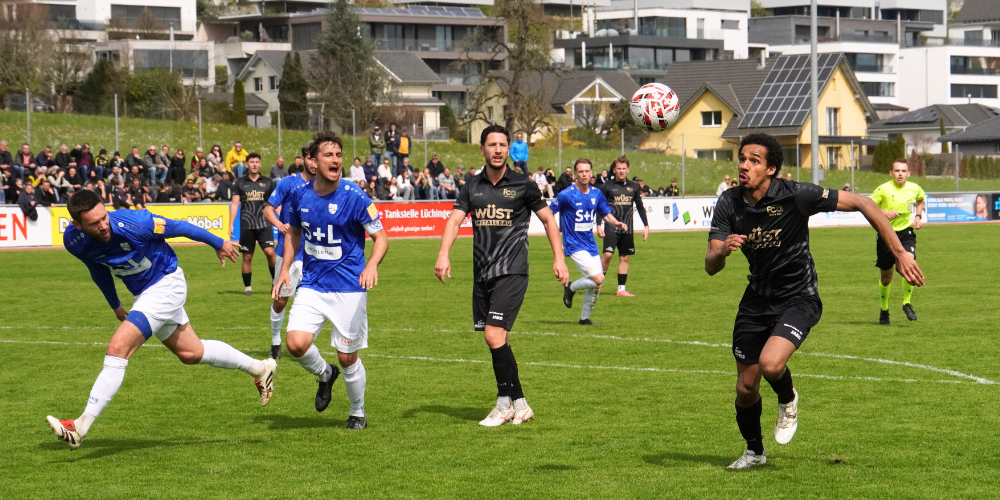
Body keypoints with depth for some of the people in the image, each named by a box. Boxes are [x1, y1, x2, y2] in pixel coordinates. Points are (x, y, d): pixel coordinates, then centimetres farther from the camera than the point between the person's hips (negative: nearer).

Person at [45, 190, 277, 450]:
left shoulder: (133, 223, -31)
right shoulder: (73, 241, -14)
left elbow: (178, 227, -13)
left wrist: (218, 244, 1)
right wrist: (114, 305, 23)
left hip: (166, 284, -7)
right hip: (143, 292, 7)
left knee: (118, 348, -20)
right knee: (191, 353, 19)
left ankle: (80, 428, -20)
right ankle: (260, 368, 41)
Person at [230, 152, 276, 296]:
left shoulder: (268, 182, 8)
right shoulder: (240, 183, 8)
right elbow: (234, 204, 6)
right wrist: (231, 225, -2)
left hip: (264, 225, -1)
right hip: (247, 226, 1)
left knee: (270, 252, -15)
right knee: (247, 257, 3)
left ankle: (275, 280, 3)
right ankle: (247, 287, 13)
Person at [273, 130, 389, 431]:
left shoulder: (354, 197, -13)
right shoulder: (301, 195, 0)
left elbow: (381, 237, -10)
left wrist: (372, 265, -29)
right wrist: (285, 269, 10)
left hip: (349, 288, -3)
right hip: (312, 285, 3)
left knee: (348, 357, 2)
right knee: (296, 343, -17)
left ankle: (357, 413, 27)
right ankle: (325, 374, 17)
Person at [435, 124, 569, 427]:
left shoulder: (522, 185, -1)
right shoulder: (473, 188, 9)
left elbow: (548, 219, 7)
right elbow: (455, 219, -1)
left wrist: (559, 259, 1)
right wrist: (443, 254, -17)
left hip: (512, 273, -5)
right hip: (482, 274, 5)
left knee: (494, 335, -15)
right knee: (496, 341, 6)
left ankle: (505, 404, -5)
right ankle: (519, 406, 14)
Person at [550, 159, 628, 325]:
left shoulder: (597, 194, 3)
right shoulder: (566, 195, -13)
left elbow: (606, 214, 16)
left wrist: (617, 223, -6)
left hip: (591, 244, 6)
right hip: (575, 246, -6)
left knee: (596, 286, 6)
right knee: (598, 279, -18)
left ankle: (584, 317, 23)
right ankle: (571, 288, 8)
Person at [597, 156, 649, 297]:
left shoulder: (634, 187, 10)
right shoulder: (606, 187, 0)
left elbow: (640, 207, 17)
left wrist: (646, 225, 11)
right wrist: (599, 225, -9)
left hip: (627, 229, 4)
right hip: (611, 227, -4)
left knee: (625, 258, 5)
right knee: (607, 255, -16)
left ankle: (621, 289, 10)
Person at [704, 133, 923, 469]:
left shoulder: (796, 195, -21)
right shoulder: (729, 203, -9)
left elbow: (862, 204, -16)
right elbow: (710, 267, -11)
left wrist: (899, 254, -17)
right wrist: (723, 251, -36)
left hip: (798, 299, -4)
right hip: (757, 300, 4)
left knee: (770, 363, -29)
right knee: (745, 387, 7)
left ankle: (788, 401, 7)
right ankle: (754, 451, 36)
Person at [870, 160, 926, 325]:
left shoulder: (914, 189, -2)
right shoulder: (883, 189, -12)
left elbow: (921, 199, 22)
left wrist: (918, 216, 8)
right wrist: (884, 213, -23)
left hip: (906, 232, 1)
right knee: (885, 277, 7)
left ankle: (907, 303, -5)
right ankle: (884, 310, 31)